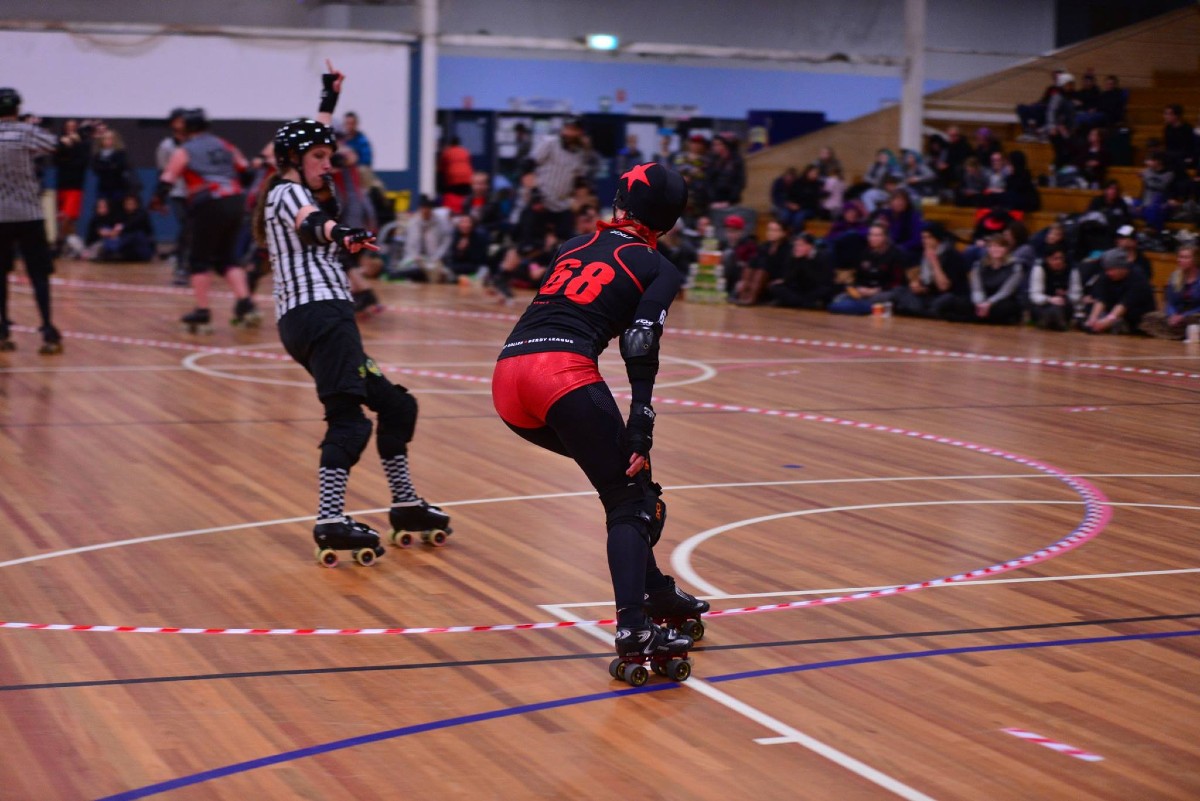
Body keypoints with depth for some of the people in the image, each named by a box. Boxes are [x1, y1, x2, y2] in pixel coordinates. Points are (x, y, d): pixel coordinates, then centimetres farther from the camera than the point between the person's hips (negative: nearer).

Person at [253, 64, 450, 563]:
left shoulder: (294, 190, 25)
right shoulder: (287, 193, -2)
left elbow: (311, 142, 44)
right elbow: (309, 223, -27)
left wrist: (329, 102, 56)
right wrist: (339, 235, -47)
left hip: (309, 319, 11)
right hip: (320, 314, -11)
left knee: (393, 404, 16)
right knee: (348, 419, -21)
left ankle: (405, 505, 20)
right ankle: (331, 522, -31)